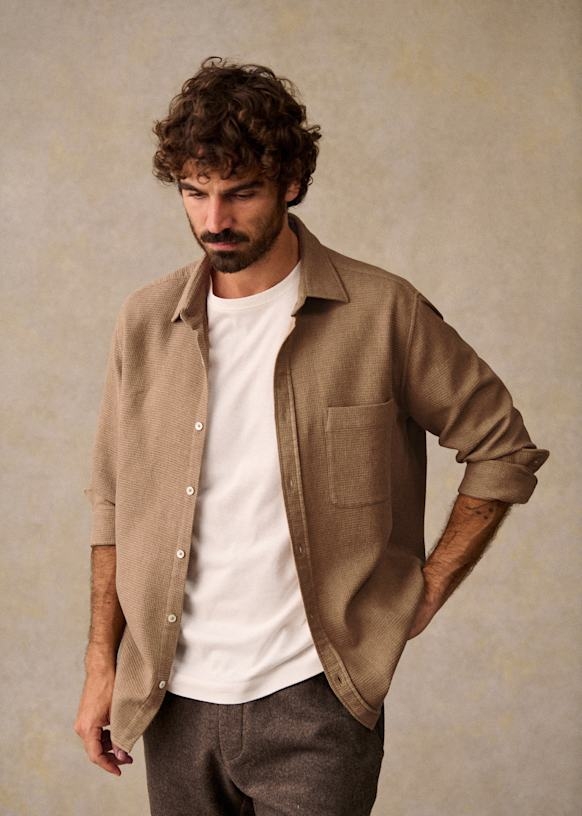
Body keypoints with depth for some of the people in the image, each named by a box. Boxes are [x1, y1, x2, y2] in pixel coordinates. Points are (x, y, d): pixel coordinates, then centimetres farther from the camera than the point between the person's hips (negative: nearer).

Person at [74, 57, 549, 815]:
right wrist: (102, 664, 6)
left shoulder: (381, 313, -7)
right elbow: (115, 505, 9)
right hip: (175, 701, 3)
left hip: (314, 701, -3)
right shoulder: (146, 321, 2)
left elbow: (505, 450, 2)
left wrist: (425, 592, -1)